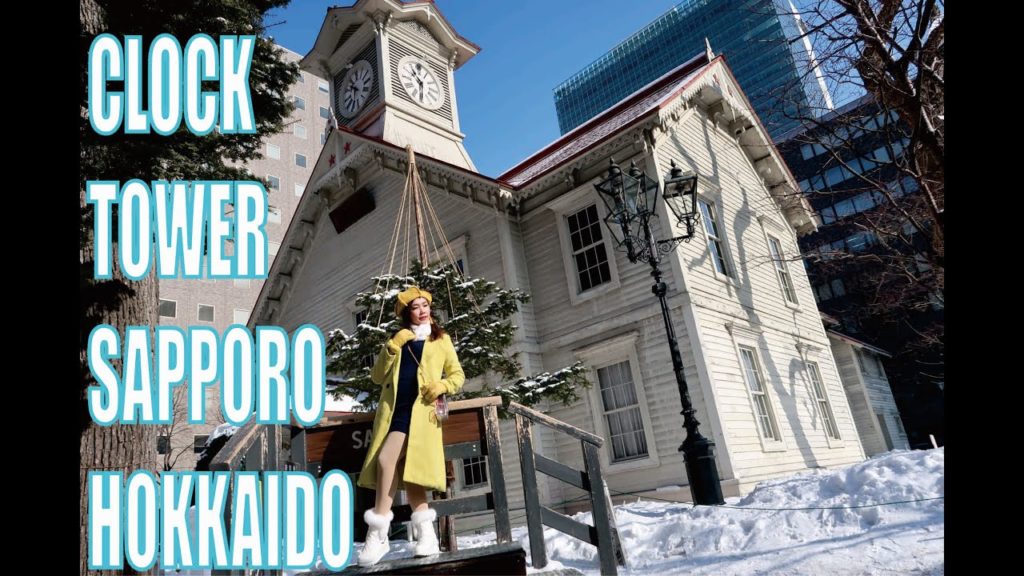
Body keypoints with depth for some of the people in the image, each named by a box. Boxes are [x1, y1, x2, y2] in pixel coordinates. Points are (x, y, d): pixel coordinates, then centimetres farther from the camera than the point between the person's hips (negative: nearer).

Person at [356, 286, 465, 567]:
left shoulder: (441, 340, 17)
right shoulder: (399, 340, 24)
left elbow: (457, 375, 14)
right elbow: (377, 377, 15)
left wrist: (442, 386, -8)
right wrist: (391, 347, 1)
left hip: (420, 409, -4)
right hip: (393, 409, 5)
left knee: (387, 458, -24)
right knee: (404, 469, -8)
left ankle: (378, 533, -19)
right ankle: (426, 533, -2)